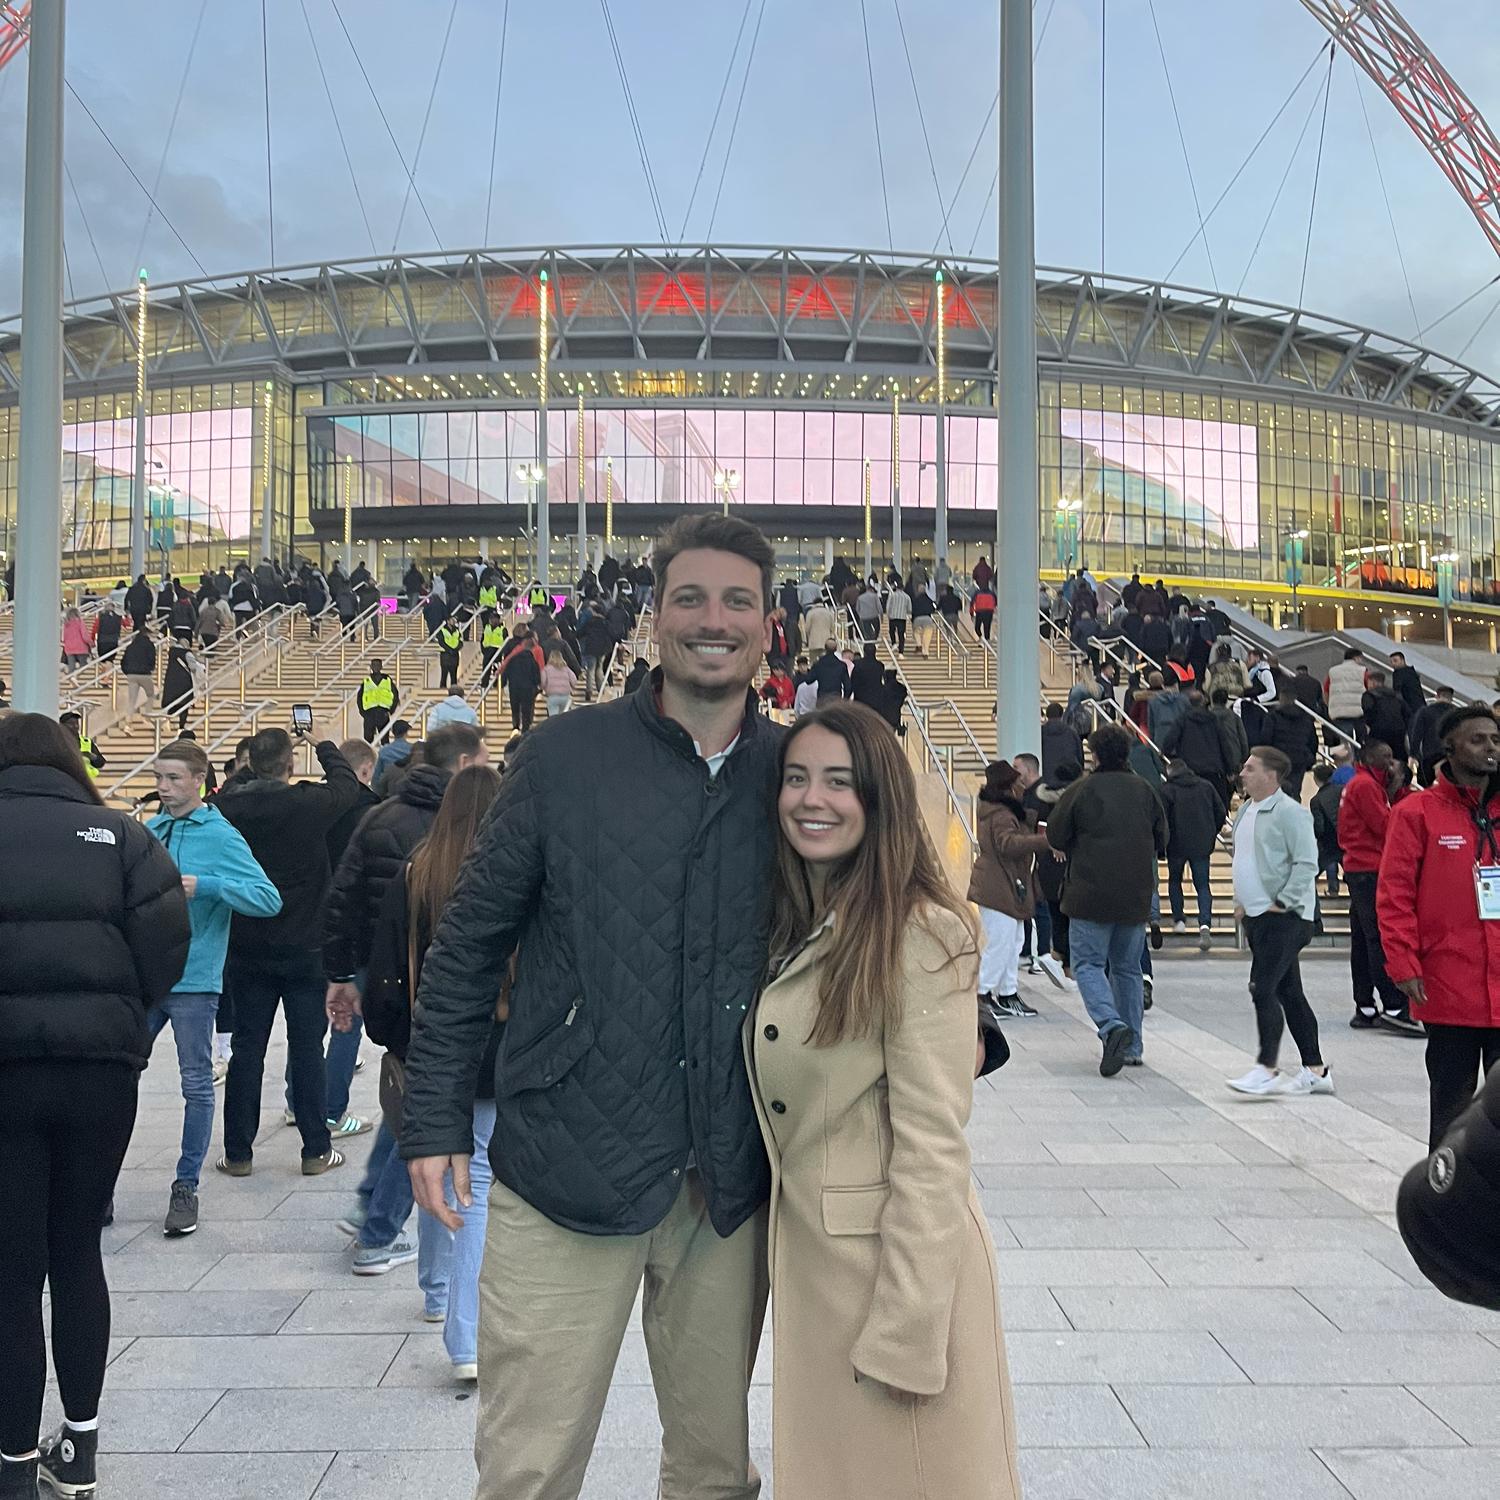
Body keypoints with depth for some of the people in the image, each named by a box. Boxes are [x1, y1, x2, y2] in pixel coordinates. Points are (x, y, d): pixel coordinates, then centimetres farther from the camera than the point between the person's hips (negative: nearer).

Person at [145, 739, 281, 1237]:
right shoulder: (148, 832, 7)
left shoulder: (222, 837, -8)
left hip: (193, 981, -5)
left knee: (197, 1085, 5)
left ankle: (186, 1187, 16)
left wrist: (205, 885, -24)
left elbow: (269, 899, -16)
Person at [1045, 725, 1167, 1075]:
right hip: (1136, 897, 5)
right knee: (1128, 968, 15)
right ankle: (1131, 1047, 17)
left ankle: (1112, 1025, -21)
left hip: (1091, 894, -4)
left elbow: (1055, 837, -3)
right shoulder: (1145, 791, 5)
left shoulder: (1081, 790, -9)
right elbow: (1161, 842, 12)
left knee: (1088, 964, 3)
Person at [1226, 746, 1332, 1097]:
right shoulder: (1245, 810, 15)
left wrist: (1283, 902, -18)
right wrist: (1241, 902, 18)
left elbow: (1307, 863, -18)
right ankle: (1315, 1071, 19)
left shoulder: (1290, 813, -13)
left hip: (1284, 917, -10)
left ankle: (1266, 1069, -10)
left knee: (1263, 989, -13)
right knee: (1288, 992, 12)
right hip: (1256, 915, 10)